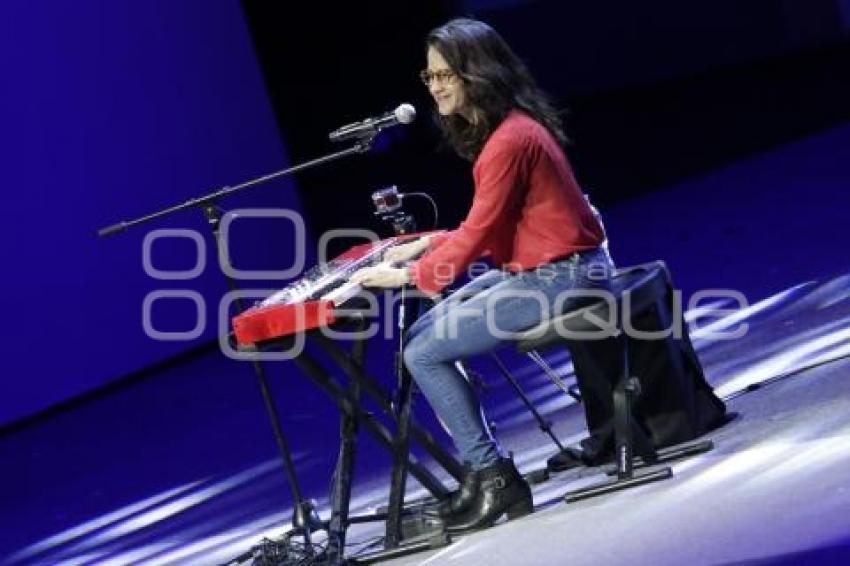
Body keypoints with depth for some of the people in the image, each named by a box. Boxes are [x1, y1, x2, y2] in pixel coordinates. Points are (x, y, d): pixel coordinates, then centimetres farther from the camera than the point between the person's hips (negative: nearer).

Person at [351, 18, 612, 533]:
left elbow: (480, 232, -18)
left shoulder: (509, 141, -20)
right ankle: (483, 472, 10)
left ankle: (493, 475, -3)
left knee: (423, 353, -10)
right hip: (538, 268, 10)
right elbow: (490, 224, 17)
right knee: (425, 331, 12)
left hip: (558, 278, -10)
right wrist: (430, 244, 10)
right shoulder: (504, 126, 12)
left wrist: (409, 275, -9)